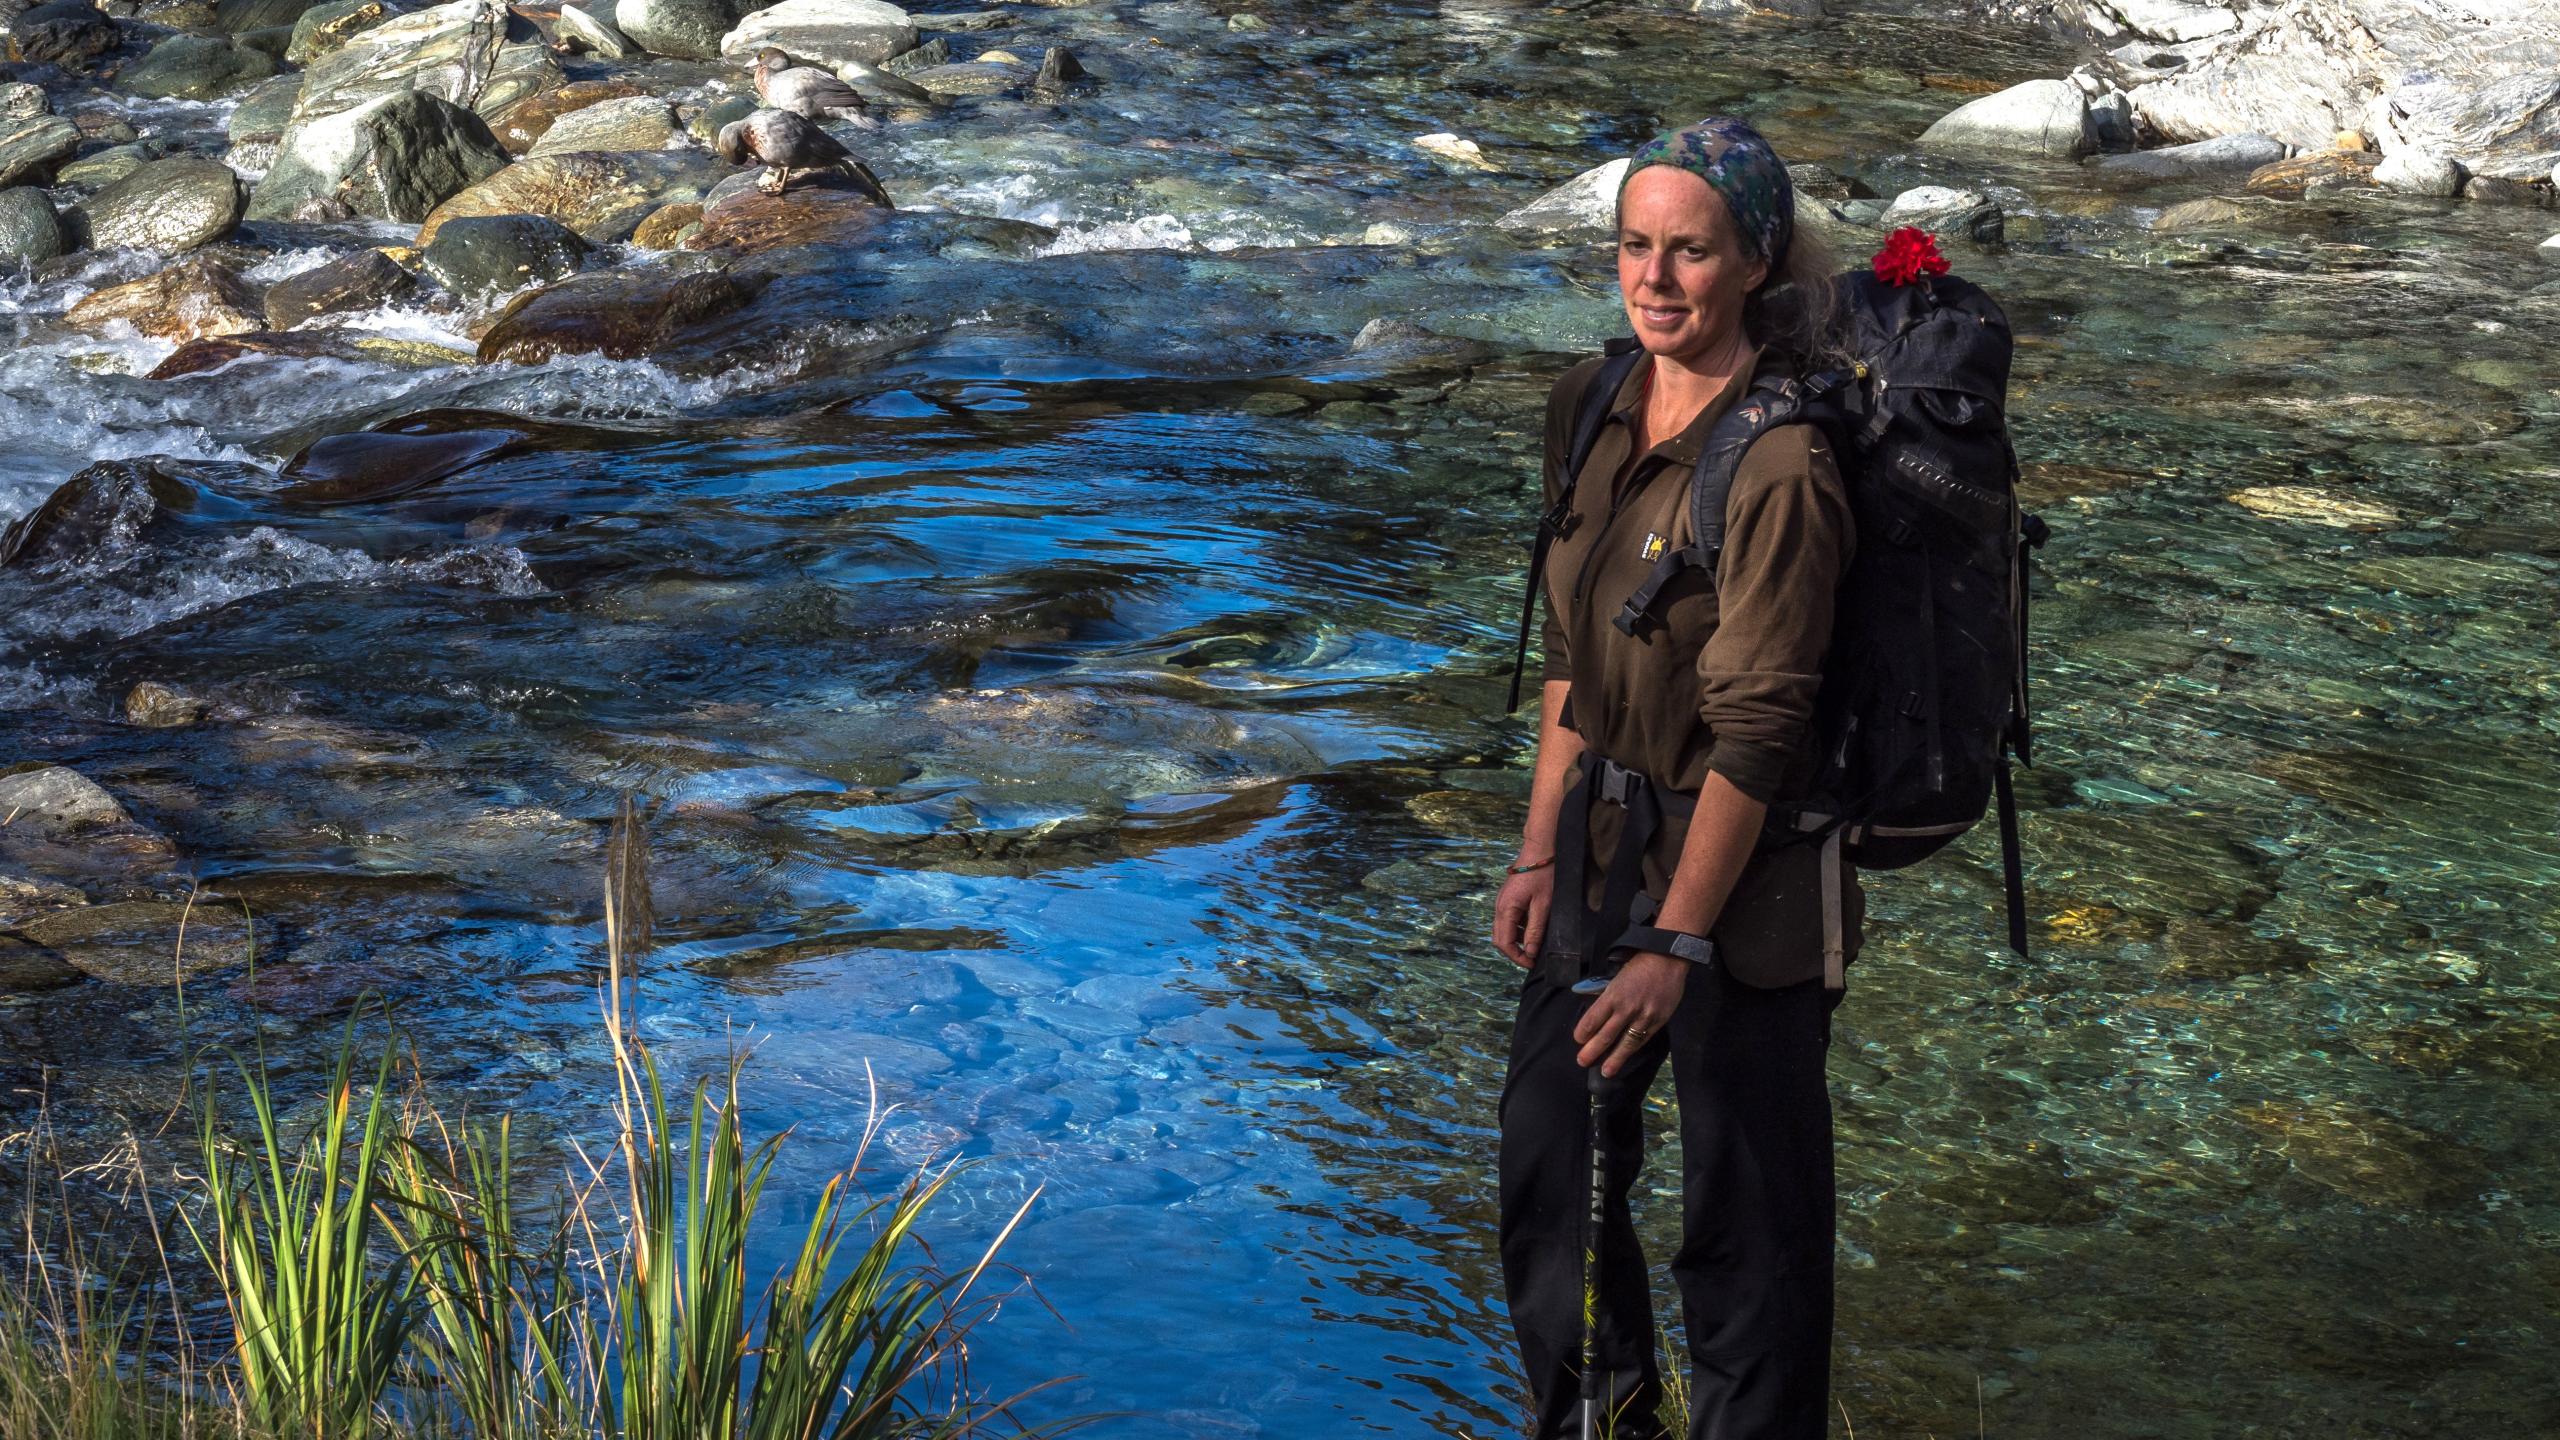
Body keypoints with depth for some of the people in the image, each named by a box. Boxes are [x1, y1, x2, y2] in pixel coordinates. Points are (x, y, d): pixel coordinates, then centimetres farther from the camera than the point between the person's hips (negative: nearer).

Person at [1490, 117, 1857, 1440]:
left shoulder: (1779, 465, -23)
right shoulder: (1596, 410, 1)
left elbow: (1753, 733, -22)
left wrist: (1675, 945, -21)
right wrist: (1539, 853, 8)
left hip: (1741, 867, -8)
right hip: (1604, 835, 8)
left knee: (1742, 1207, 5)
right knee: (1547, 1159, 21)